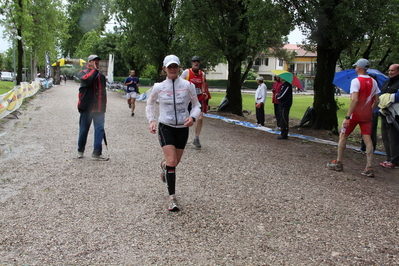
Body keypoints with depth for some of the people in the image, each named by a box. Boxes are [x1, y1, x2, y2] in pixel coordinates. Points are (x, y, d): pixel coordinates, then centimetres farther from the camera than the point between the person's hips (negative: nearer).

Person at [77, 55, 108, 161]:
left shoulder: (101, 75, 17)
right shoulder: (83, 72, 0)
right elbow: (87, 79, -25)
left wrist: (103, 106, 20)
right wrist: (95, 70, -12)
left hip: (99, 108, 4)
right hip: (86, 107, -4)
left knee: (100, 129, -5)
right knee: (84, 129, 6)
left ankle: (97, 153, -3)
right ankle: (80, 150, 25)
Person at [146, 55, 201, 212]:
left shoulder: (188, 86, -4)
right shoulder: (158, 87, -3)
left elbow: (196, 105, 5)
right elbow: (150, 104, 15)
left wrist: (193, 117, -16)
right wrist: (152, 120, -1)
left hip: (182, 128, 2)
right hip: (165, 128, -2)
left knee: (175, 162, 13)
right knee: (171, 161, -15)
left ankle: (164, 165, 53)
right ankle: (172, 199, -6)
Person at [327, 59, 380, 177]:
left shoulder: (356, 81, -12)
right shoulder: (373, 82, 8)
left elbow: (355, 100, -21)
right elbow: (376, 101, 9)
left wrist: (347, 117, -22)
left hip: (355, 114, -5)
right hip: (367, 116, 5)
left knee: (343, 136, 9)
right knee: (367, 139, 3)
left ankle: (338, 163, 15)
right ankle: (369, 168, -3)